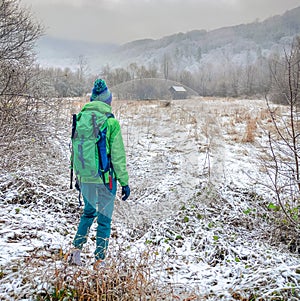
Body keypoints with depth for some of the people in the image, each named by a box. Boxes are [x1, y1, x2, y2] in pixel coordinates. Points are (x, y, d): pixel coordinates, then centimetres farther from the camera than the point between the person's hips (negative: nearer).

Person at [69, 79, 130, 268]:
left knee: (88, 212, 26)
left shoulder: (80, 118, 2)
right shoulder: (111, 122, -12)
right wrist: (124, 182, -4)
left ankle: (77, 249, 20)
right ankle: (100, 260, 15)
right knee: (104, 218, 8)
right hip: (105, 178, -5)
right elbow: (118, 155, -11)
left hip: (85, 177, 5)